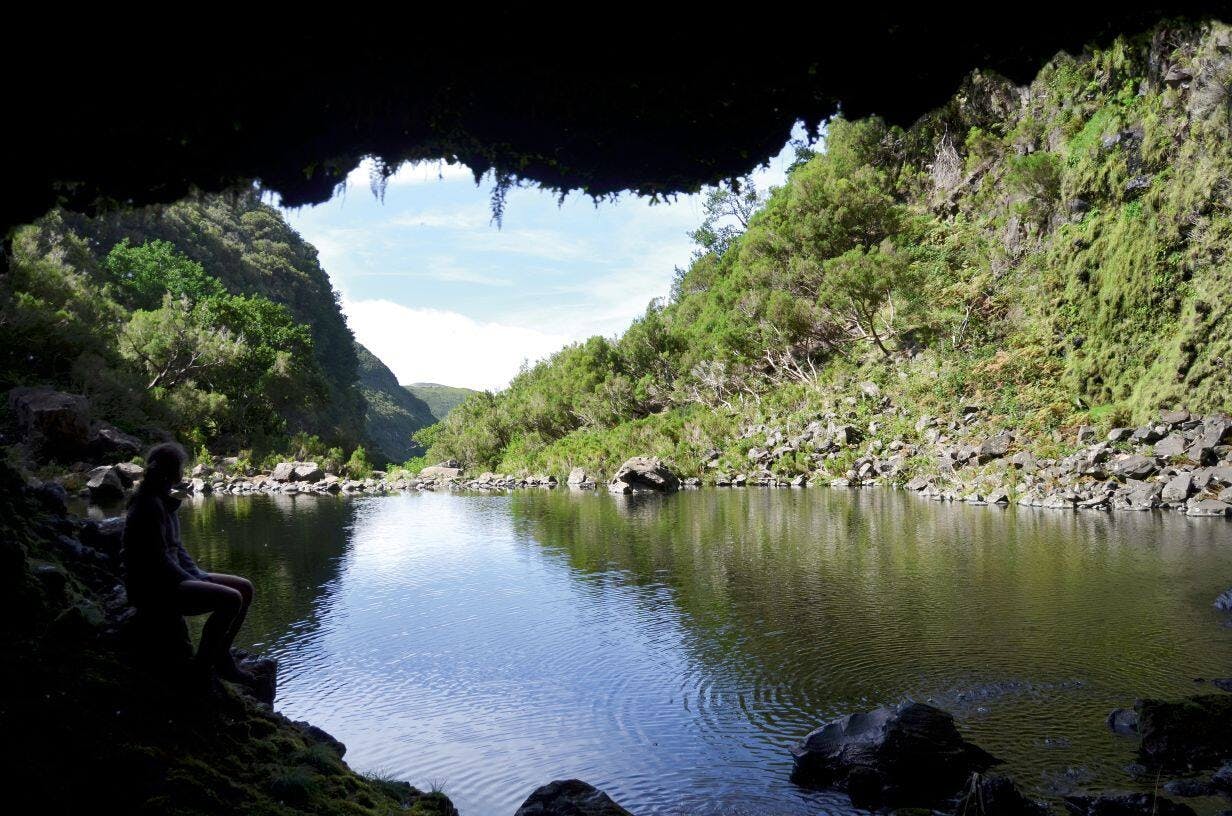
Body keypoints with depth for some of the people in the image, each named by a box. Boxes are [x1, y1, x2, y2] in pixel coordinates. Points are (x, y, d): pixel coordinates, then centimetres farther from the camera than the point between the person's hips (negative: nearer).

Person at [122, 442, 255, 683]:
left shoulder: (165, 501, 13)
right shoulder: (150, 505, -17)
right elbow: (158, 559, -21)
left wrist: (198, 575, 5)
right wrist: (194, 582, -14)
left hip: (171, 579, 10)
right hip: (152, 588, -10)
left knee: (244, 588, 2)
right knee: (231, 599, -24)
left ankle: (220, 657, 9)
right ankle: (201, 666, -10)